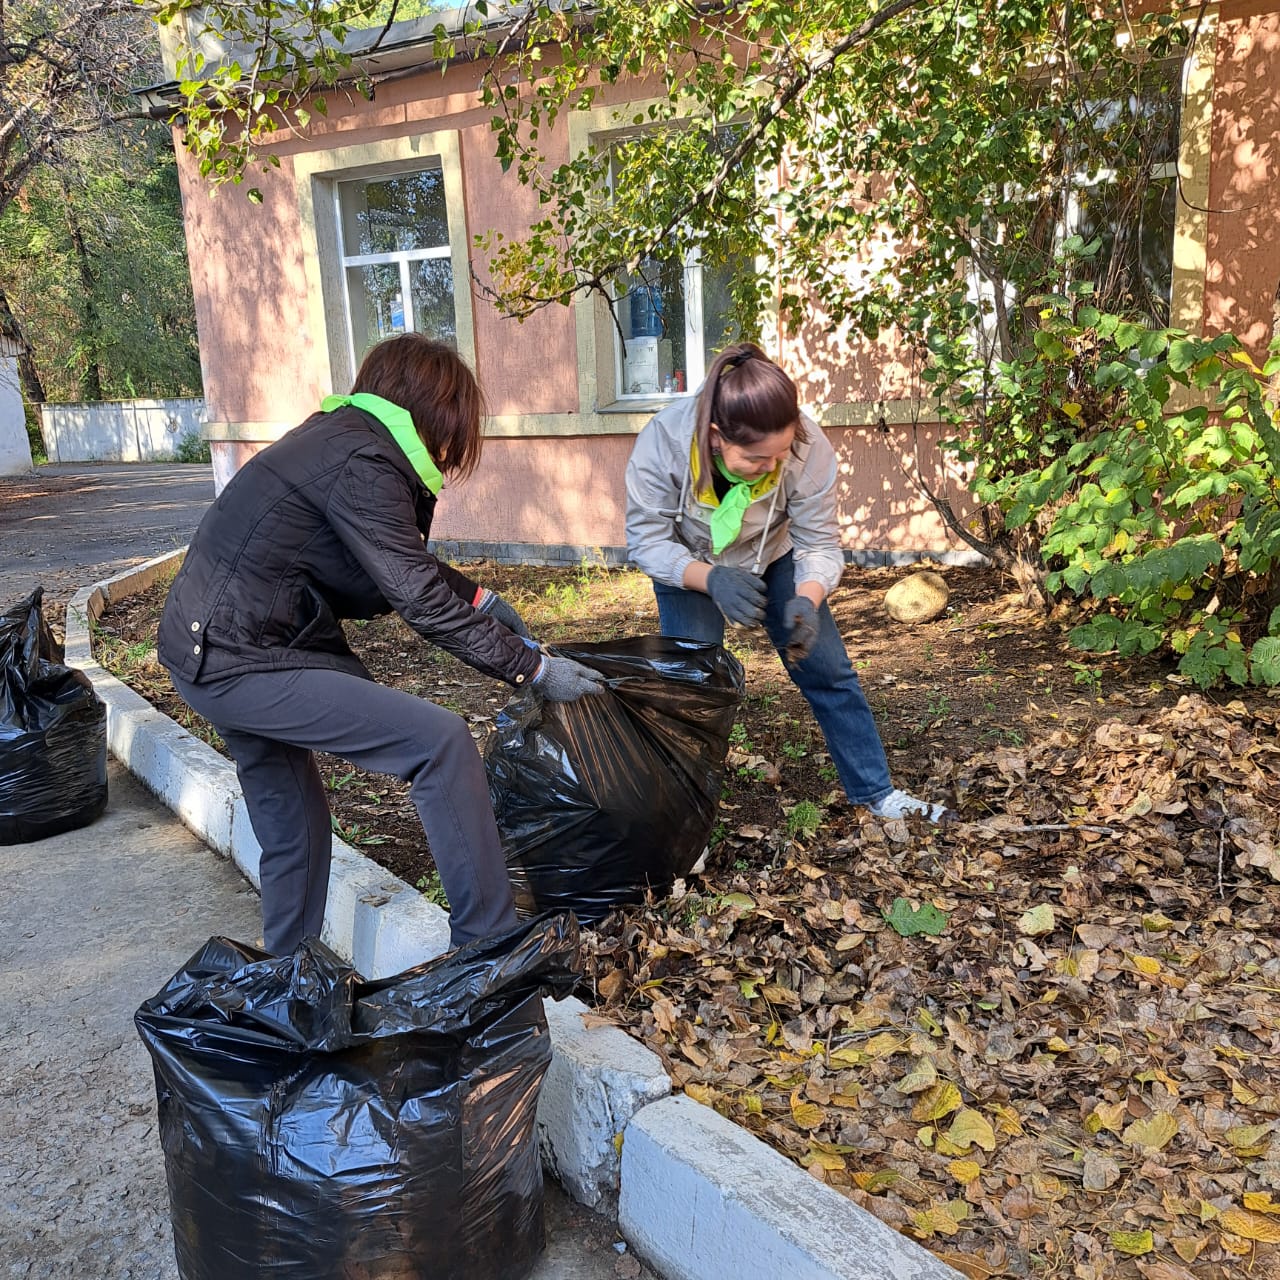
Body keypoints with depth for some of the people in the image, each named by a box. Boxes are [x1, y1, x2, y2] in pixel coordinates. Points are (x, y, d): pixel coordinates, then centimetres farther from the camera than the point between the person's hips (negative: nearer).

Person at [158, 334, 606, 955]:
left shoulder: (337, 434, 11)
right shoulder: (362, 465, -19)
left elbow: (407, 564, 21)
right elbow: (422, 603, -22)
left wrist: (479, 597, 15)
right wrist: (533, 668, -16)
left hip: (205, 648, 11)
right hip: (238, 664, -11)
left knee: (293, 830, 22)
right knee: (441, 741, -16)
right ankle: (489, 945, -8)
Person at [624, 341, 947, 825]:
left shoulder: (809, 447, -33)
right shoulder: (661, 442, -36)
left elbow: (820, 543, -24)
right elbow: (647, 539, -27)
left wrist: (806, 602, -44)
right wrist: (710, 578, -45)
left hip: (773, 557, 2)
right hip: (687, 567, -1)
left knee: (829, 672, 1)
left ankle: (876, 792, 17)